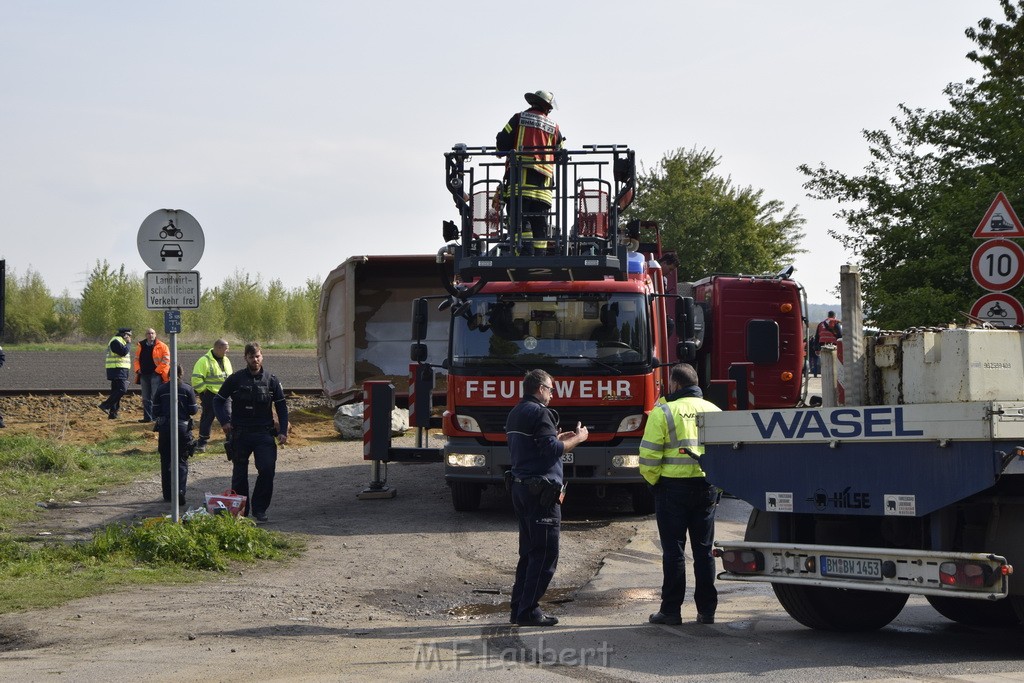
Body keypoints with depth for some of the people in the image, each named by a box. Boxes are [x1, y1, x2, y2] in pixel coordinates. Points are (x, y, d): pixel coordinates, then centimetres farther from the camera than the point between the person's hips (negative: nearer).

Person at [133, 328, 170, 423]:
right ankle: (147, 417, 14)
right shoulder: (141, 346, 13)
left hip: (156, 375, -6)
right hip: (144, 375, 6)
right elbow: (137, 359, 20)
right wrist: (138, 369, 4)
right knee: (146, 399, 8)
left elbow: (166, 360, -7)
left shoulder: (161, 346, -2)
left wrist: (158, 370, -13)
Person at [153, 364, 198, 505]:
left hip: (164, 428, 1)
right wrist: (197, 408, 18)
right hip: (183, 428, -1)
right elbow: (192, 410, -3)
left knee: (166, 461, 12)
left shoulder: (161, 389, -1)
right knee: (182, 461, 4)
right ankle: (180, 490, -16)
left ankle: (168, 494, 16)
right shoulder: (187, 389, -5)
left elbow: (155, 411, 0)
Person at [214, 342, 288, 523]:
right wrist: (224, 421, -5)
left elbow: (282, 406, 10)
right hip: (240, 434, 0)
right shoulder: (235, 379, 1)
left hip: (264, 433, 0)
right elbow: (218, 400, 9)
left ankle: (259, 509, -3)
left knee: (268, 469, -15)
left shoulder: (271, 380, 4)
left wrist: (283, 431, 2)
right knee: (239, 474, 6)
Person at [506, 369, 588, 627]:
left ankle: (518, 608, 15)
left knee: (529, 552, 15)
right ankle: (528, 611, -8)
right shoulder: (539, 413, -12)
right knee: (545, 554, -6)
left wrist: (558, 439, 24)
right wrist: (577, 439, -5)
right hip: (541, 491, -10)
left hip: (520, 487, 10)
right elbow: (551, 450, -18)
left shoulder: (516, 413, 18)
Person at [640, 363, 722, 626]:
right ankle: (706, 610, 11)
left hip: (673, 486, -4)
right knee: (704, 550, 9)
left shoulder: (663, 412, -7)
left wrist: (653, 480, 5)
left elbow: (649, 456, -11)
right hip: (707, 487, 4)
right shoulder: (714, 411, 8)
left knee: (674, 550, 1)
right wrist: (718, 485, 14)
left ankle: (671, 609, 3)